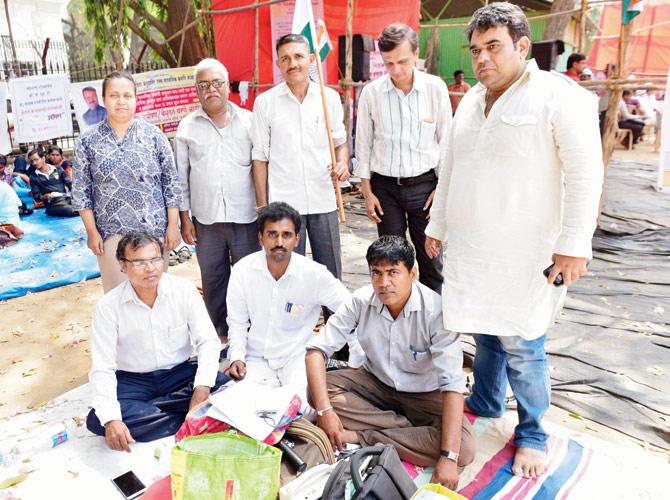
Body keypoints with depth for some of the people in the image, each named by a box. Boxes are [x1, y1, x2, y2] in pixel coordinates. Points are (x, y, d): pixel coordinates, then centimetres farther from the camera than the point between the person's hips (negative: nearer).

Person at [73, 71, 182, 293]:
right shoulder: (87, 140, 1)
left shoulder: (154, 135, 0)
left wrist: (173, 225, -2)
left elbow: (171, 183, 1)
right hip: (111, 233, 0)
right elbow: (81, 191, 3)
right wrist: (92, 232, -2)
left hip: (155, 229, 0)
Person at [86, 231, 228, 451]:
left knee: (223, 385, -26)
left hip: (179, 373, 1)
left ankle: (141, 410, -15)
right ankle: (189, 422, -19)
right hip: (133, 380, 0)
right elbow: (102, 369, -15)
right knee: (97, 420, -27)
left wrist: (202, 387, -28)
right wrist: (111, 420, -30)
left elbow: (208, 341, -11)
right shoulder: (107, 307, -13)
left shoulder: (184, 290, -11)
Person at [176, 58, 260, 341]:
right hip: (205, 219, 1)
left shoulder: (248, 121, 4)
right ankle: (219, 333, 27)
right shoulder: (187, 128, 6)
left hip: (245, 216, -1)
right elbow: (180, 178, 8)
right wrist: (184, 218, 4)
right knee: (213, 280, 11)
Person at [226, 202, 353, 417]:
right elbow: (237, 322, 2)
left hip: (296, 357, -1)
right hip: (256, 358, 2)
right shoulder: (242, 270, -9)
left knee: (302, 408, -22)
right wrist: (237, 357, -12)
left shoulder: (314, 274, -15)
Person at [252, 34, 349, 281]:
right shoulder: (265, 102, 1)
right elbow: (260, 157, 4)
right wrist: (263, 206, 1)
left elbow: (340, 141, 16)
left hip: (324, 201, 2)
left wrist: (342, 163, -8)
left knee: (331, 275, 11)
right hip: (283, 202, -2)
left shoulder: (330, 97, 5)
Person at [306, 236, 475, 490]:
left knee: (463, 448, -28)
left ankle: (361, 436, -19)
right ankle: (412, 429, -14)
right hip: (375, 383, 3)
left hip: (424, 394, -2)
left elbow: (453, 383, -31)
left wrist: (448, 458, -38)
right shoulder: (361, 301, -17)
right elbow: (317, 349, -16)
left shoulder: (436, 310, -26)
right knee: (317, 389, -21)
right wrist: (324, 410, -29)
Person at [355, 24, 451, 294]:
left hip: (424, 184, 0)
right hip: (385, 187, 1)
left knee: (431, 259, 5)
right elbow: (363, 144, 4)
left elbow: (445, 140, 2)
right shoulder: (371, 92, -3)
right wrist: (367, 192, 2)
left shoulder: (435, 88, -4)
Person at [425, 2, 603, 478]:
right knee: (484, 333, 18)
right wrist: (438, 224, 20)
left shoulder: (559, 96, -8)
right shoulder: (471, 100, 12)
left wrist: (573, 245, -15)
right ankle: (486, 404, 39)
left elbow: (585, 174, -11)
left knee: (522, 349, 1)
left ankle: (532, 435, 22)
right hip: (469, 248, 6)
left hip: (522, 256, -6)